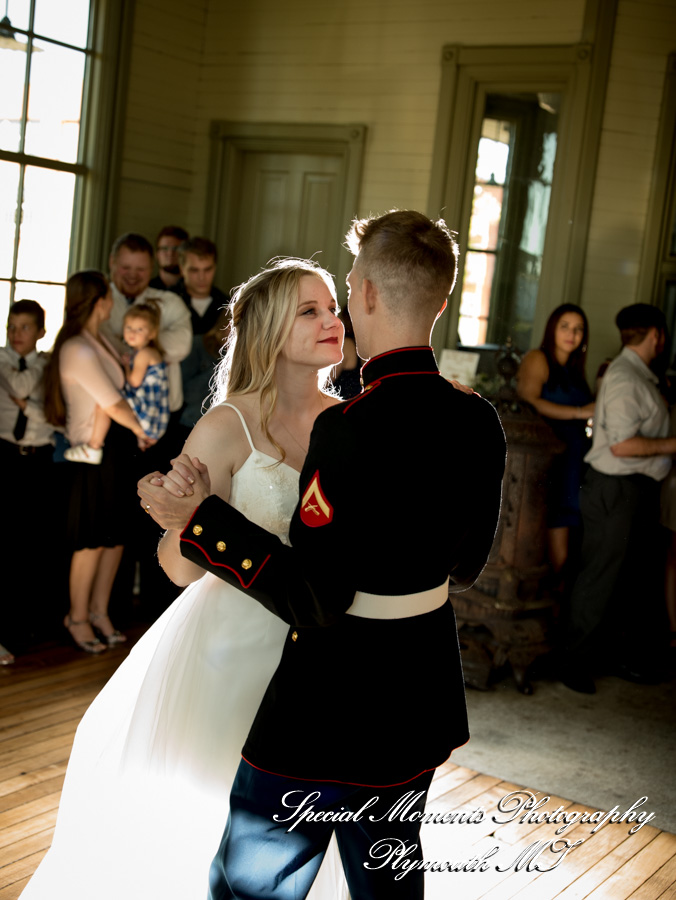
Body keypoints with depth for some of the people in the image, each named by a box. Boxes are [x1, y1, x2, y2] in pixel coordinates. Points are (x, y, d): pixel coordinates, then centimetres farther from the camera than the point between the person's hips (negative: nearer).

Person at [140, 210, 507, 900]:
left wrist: (199, 519, -20)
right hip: (424, 704, 8)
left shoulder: (352, 428, -25)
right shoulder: (478, 421, -2)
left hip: (328, 713, -7)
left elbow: (313, 599, -23)